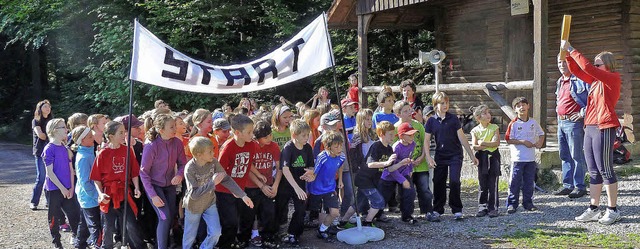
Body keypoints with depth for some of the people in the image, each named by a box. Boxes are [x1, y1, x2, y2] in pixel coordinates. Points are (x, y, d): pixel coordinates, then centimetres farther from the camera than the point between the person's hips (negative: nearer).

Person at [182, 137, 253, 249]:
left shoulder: (213, 162, -17)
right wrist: (213, 182, -35)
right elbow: (194, 194, -30)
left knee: (215, 232, -4)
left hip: (210, 203, 3)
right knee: (190, 236, 11)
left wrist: (242, 195, -15)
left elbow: (226, 179, -10)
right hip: (194, 206, -3)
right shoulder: (190, 168, -28)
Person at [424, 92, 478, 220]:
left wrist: (472, 155, 0)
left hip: (455, 155, -2)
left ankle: (457, 210, 0)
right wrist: (428, 157, -9)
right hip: (439, 156, 2)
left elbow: (462, 138, 0)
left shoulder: (453, 119, -2)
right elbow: (426, 140, 3)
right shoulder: (431, 121, 2)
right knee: (438, 183, 5)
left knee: (454, 182, -12)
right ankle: (437, 210, 20)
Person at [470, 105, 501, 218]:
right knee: (482, 184, 4)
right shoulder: (475, 130, 3)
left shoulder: (494, 128, 1)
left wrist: (482, 143, -12)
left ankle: (493, 208, 4)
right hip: (482, 157, 1)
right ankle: (482, 208, 12)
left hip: (493, 156, -1)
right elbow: (474, 146, -7)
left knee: (493, 184, -2)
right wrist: (489, 144, -15)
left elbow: (496, 143, -11)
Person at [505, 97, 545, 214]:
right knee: (515, 182, -3)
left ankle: (528, 202, 19)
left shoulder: (533, 122, 8)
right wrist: (523, 142, -16)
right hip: (518, 158, -4)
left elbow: (541, 134, 20)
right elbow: (509, 140, -8)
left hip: (531, 158, 4)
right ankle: (512, 204, 3)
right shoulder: (513, 124, -5)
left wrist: (539, 143, 1)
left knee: (529, 182, 10)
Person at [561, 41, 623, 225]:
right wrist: (568, 55, 6)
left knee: (605, 170, -5)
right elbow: (577, 71, 21)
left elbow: (587, 67, -16)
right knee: (593, 171, 9)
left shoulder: (613, 78, -7)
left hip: (604, 128, -9)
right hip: (590, 127, 9)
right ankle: (593, 209, 14)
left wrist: (571, 49, -10)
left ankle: (613, 210, 2)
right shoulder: (596, 80, 17)